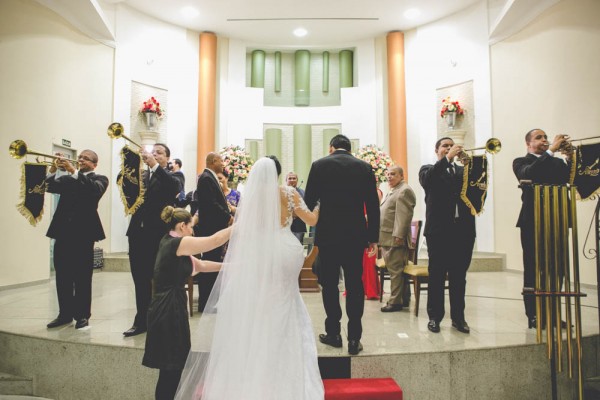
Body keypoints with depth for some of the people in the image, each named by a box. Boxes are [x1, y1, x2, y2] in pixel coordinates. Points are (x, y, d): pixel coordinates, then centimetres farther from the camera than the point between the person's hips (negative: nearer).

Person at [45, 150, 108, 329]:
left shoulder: (99, 179, 4)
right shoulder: (67, 178, 18)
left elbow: (96, 190, -18)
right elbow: (50, 186, 4)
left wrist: (74, 172, -23)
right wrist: (53, 171, -11)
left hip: (83, 231, -5)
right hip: (63, 230, 5)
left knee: (82, 276, 1)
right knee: (62, 275, 9)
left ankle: (82, 315, 10)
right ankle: (65, 313, 19)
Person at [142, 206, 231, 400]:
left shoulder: (170, 243, 13)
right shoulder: (176, 243, -14)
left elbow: (200, 265, 15)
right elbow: (215, 240, -17)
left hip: (167, 308, 9)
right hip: (170, 309, -9)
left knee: (173, 366, 15)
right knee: (172, 367, 0)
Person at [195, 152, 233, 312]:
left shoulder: (210, 178, 18)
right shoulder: (206, 178, -14)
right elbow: (212, 204, -22)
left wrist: (228, 214, 6)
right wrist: (228, 217, -14)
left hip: (214, 228, 10)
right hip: (210, 228, -10)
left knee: (213, 263, 14)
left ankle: (209, 300, 23)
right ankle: (205, 303, 3)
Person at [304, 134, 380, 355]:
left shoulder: (319, 165, -1)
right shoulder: (364, 167, 4)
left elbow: (309, 201, -1)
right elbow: (373, 205, 1)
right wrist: (373, 238, 7)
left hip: (328, 234, -1)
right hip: (355, 235, 2)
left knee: (329, 284, 10)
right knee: (354, 285, 7)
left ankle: (333, 333, 19)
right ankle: (354, 339, 9)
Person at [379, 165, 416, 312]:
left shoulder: (405, 190, -9)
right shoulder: (393, 191, 23)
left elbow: (404, 215, -18)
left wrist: (398, 235, -23)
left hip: (395, 238, -10)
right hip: (387, 238, 10)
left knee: (396, 270, -6)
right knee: (398, 270, 14)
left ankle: (395, 301, 0)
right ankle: (404, 299, 22)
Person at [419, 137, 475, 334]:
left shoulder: (463, 170, 18)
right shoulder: (428, 169, 8)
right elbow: (427, 179, -17)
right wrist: (447, 158, -18)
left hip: (463, 229, 3)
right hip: (439, 230, -3)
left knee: (459, 276, 9)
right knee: (437, 275, 3)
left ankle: (458, 317, 18)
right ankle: (434, 317, 12)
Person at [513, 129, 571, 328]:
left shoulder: (557, 162, 19)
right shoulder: (521, 162, 3)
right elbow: (528, 174, -20)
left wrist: (570, 158, -9)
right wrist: (551, 150, -21)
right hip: (533, 222, -5)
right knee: (533, 269, -1)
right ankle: (534, 316, 5)